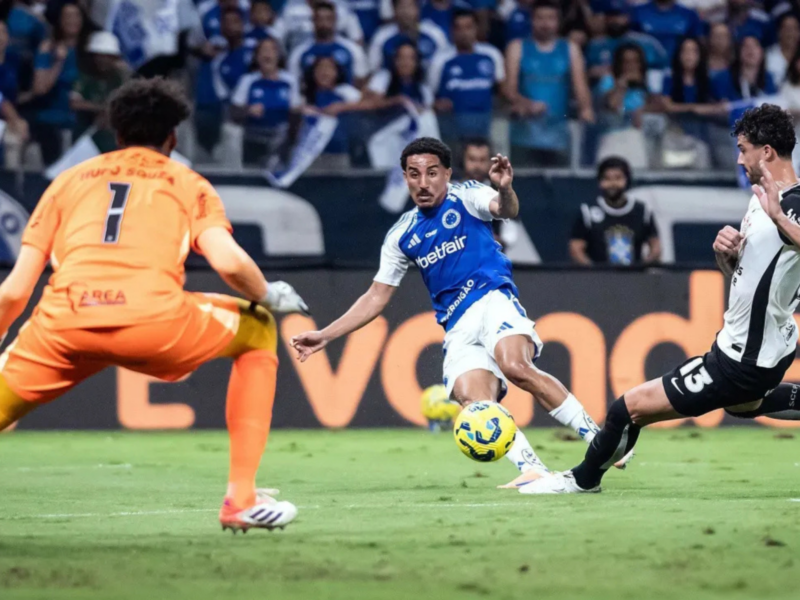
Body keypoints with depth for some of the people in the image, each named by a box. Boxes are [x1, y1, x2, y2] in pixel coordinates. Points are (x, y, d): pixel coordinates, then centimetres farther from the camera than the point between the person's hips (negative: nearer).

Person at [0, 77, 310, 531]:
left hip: (63, 327, 1)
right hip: (154, 323, -1)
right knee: (258, 330, 25)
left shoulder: (68, 180, 28)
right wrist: (269, 296, 22)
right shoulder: (186, 182, 23)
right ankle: (242, 497, 17)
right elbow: (228, 261, 3)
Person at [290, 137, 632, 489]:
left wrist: (505, 189, -43)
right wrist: (324, 336, 14)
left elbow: (507, 211, -18)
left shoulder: (465, 197, 4)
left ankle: (595, 437, -26)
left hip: (492, 299, -4)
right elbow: (376, 299, 20)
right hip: (459, 330, 4)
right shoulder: (402, 235, 16)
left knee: (516, 367, -33)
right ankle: (532, 471, -32)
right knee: (475, 403, -24)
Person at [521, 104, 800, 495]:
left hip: (744, 360, -11)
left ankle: (584, 478, 22)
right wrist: (725, 252, -5)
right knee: (741, 403, 42)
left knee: (631, 407, -4)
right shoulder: (761, 196, 6)